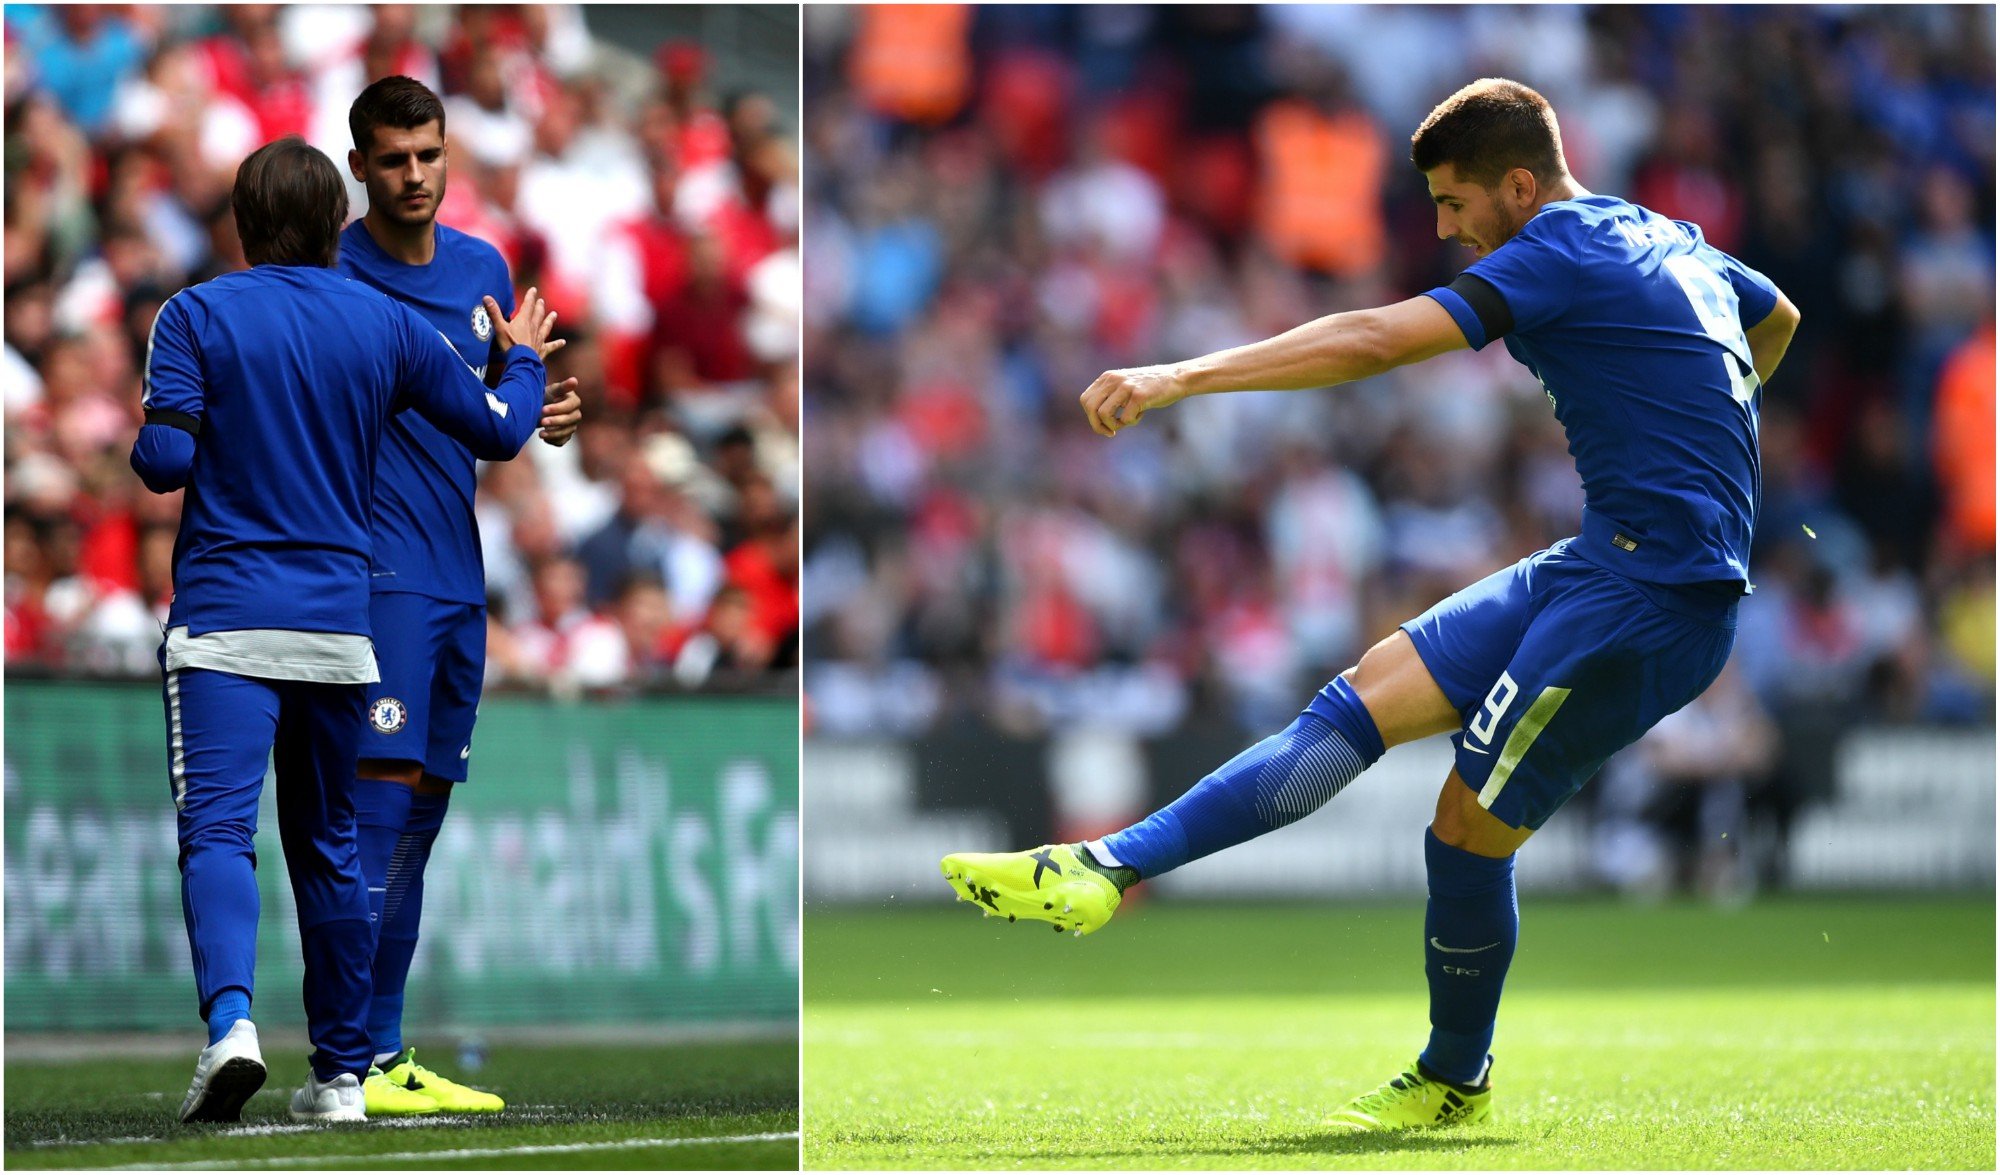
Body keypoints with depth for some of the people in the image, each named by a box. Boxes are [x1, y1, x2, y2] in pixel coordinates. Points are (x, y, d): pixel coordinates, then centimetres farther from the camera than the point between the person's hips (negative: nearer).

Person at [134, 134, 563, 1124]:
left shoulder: (197, 316, -2)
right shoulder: (388, 325, 6)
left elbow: (164, 461, -10)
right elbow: (499, 431, 14)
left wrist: (138, 439, 13)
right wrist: (525, 359, 34)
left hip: (224, 622, -3)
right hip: (340, 625, 3)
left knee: (217, 829, -10)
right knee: (327, 846, 13)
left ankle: (230, 1017, -35)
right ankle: (341, 1074, 17)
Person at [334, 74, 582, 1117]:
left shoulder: (483, 270, 13)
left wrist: (544, 412, 3)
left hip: (458, 577, 7)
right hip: (379, 569, -7)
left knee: (420, 818, 9)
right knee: (381, 800, -14)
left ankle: (389, 1054, 13)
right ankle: (363, 1059, -15)